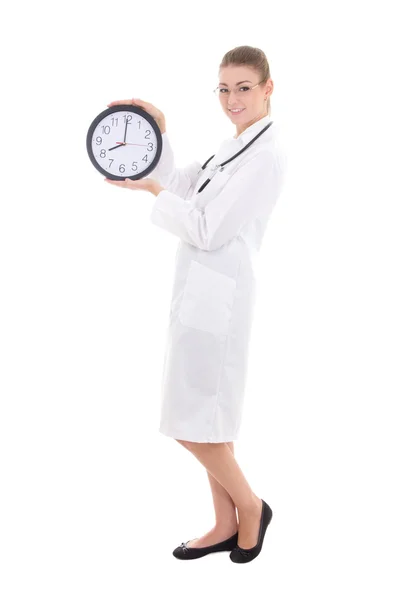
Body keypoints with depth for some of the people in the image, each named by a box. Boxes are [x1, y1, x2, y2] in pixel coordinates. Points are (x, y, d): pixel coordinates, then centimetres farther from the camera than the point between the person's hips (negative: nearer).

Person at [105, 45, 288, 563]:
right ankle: (227, 525, 25)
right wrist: (158, 132, 2)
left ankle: (250, 508, 17)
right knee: (206, 417, 14)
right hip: (201, 289, 10)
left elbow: (208, 230, -18)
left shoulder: (265, 154, -14)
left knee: (193, 423, -3)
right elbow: (177, 185, 16)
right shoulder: (234, 146, 16)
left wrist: (151, 189, -8)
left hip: (216, 294, -10)